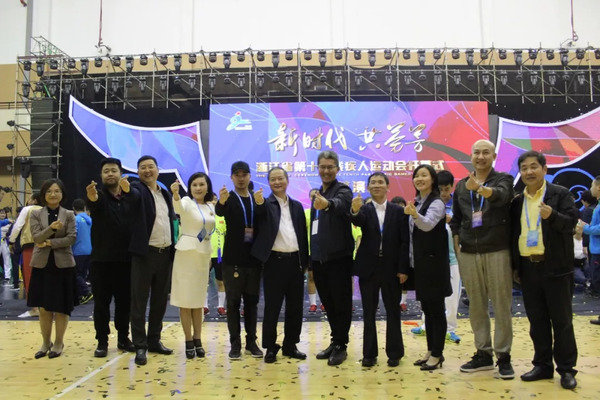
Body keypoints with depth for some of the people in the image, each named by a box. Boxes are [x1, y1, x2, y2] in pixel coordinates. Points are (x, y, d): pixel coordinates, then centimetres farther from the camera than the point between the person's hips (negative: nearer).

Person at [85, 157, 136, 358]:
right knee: (101, 302, 5)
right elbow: (93, 204, -27)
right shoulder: (99, 196, -1)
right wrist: (91, 197, -49)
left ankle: (123, 338, 23)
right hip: (101, 260, -2)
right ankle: (102, 341, 16)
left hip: (125, 259, 2)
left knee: (125, 301, 10)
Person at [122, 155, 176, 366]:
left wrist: (173, 249, 8)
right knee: (139, 302, 0)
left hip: (165, 253, 6)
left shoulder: (165, 193, 14)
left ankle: (154, 340, 25)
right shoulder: (138, 189, -3)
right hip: (145, 253, -5)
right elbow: (133, 195, -28)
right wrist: (126, 189, -52)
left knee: (160, 300, 12)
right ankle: (140, 346, 8)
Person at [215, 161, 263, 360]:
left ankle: (251, 341, 19)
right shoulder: (229, 199, -2)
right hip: (233, 259, -3)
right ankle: (235, 343, 11)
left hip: (254, 258, 3)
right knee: (233, 301, 3)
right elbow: (219, 212, -26)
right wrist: (221, 201, -46)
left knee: (252, 301, 10)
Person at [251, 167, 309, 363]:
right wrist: (259, 203, -47)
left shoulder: (297, 206, 12)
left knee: (295, 307, 11)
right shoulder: (266, 204, 0)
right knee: (272, 307, 3)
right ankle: (270, 347, 16)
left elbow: (303, 234, 13)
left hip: (295, 261, 4)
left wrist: (305, 261, 9)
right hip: (274, 262, -4)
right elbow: (260, 211, -24)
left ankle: (290, 345, 24)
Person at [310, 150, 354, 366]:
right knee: (328, 303, 15)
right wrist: (311, 257, 15)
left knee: (341, 304, 2)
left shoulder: (343, 190, -8)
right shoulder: (317, 194, 15)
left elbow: (339, 204, -33)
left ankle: (341, 346, 14)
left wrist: (327, 203, -56)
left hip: (338, 258, -7)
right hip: (319, 258, 7)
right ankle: (336, 341, 29)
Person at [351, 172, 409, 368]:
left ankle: (394, 353, 20)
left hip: (391, 268, 0)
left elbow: (404, 241, -1)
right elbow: (358, 222, -22)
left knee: (393, 311, 8)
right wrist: (355, 211, -45)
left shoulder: (398, 211, 2)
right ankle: (369, 353, 17)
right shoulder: (364, 209, 2)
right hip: (368, 267, 0)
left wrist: (403, 268, -7)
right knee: (368, 312, 7)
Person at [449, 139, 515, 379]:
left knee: (501, 305, 2)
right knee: (476, 306, 9)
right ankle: (483, 353, 20)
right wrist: (457, 246, 6)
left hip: (497, 251, -3)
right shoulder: (461, 185, 11)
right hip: (468, 253, 4)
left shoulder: (503, 179, 0)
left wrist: (480, 188, -45)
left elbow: (501, 195, -25)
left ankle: (503, 356, 13)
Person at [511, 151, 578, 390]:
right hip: (527, 268, 5)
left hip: (555, 268, -4)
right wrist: (515, 266, 12)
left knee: (561, 320, 3)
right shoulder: (517, 201, 11)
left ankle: (566, 369, 15)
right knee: (537, 321, 11)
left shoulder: (560, 194, -1)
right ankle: (543, 365, 22)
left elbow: (571, 221, -13)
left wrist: (552, 216, -33)